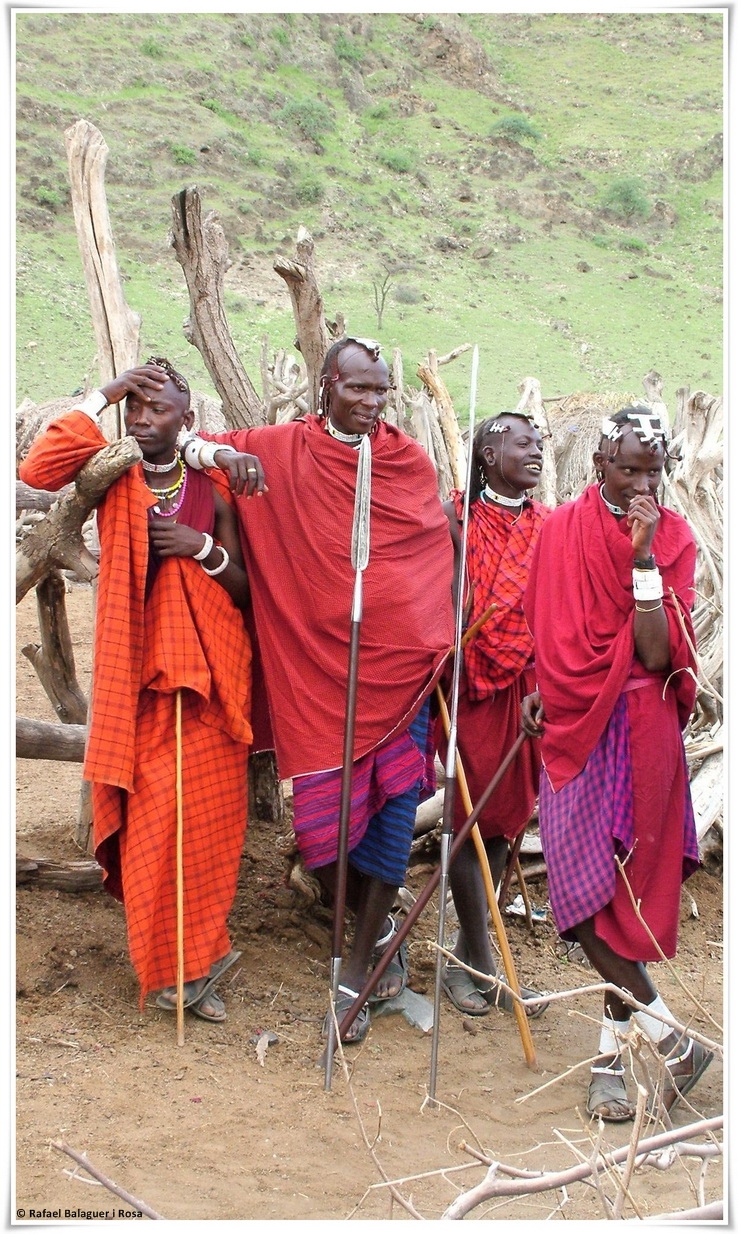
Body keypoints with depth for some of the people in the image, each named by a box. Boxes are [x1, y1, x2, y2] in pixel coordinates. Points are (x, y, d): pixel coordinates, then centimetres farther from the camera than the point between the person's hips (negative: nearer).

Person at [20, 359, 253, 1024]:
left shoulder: (214, 491, 4)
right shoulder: (112, 480, 1)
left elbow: (246, 590, 4)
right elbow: (38, 470, -20)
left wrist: (202, 545, -13)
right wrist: (103, 395, -17)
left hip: (209, 676, 1)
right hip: (137, 675, 0)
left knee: (207, 819, 2)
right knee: (151, 823, 0)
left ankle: (197, 957, 18)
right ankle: (179, 962, 16)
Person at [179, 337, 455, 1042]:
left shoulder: (409, 460, 5)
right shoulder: (280, 450, 2)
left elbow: (439, 554, 13)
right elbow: (186, 441, 7)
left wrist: (442, 642, 5)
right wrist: (221, 454, -15)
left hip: (399, 660, 1)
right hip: (315, 662, 0)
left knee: (391, 812, -1)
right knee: (323, 821, 0)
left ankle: (359, 967, 13)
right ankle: (379, 928, 27)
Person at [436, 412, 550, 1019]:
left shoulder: (550, 525, 7)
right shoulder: (456, 517, -5)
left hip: (527, 688, 4)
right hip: (471, 687, -4)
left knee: (502, 818, 9)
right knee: (474, 819, 1)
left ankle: (467, 951, 22)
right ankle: (482, 961, 11)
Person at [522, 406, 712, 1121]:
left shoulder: (673, 538, -2)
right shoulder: (560, 530, 4)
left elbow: (656, 654, -14)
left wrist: (644, 557, -18)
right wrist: (536, 688, 4)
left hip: (639, 732, -2)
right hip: (572, 726, 2)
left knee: (628, 889, 0)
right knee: (582, 886, -7)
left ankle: (612, 1053, 13)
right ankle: (667, 1038, 5)